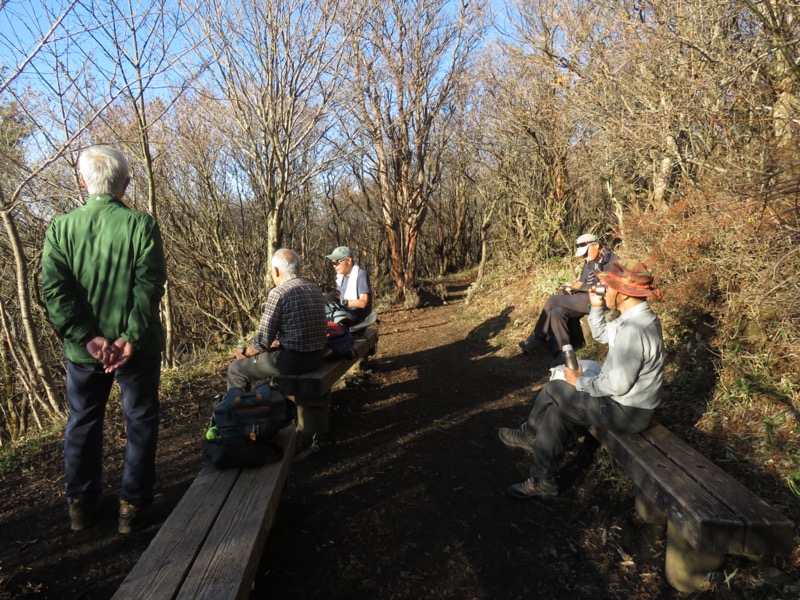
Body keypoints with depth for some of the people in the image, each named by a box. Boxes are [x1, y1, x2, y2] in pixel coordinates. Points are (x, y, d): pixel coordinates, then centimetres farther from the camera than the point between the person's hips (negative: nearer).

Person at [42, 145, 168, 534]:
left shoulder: (60, 228, -1)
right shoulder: (142, 225, -11)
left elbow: (54, 291, -9)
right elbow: (150, 286, -19)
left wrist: (87, 338, -11)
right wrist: (131, 337, -17)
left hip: (83, 348, 3)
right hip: (136, 347, -3)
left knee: (82, 422, 19)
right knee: (140, 421, 12)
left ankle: (81, 502, 32)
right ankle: (133, 504, 19)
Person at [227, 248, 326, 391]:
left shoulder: (278, 293, -14)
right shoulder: (315, 289, 7)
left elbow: (263, 340, -13)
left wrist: (245, 352, 6)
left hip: (292, 361, -8)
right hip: (316, 357, 8)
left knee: (236, 369, 12)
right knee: (271, 351, 35)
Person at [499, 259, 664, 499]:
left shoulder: (633, 330, -30)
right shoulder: (638, 316, 3)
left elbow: (618, 385, -29)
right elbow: (600, 335, 18)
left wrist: (581, 381, -14)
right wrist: (597, 306, 3)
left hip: (627, 411, -10)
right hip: (631, 400, 10)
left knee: (554, 390, -4)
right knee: (558, 410, 8)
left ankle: (529, 434, 20)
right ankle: (542, 482, 17)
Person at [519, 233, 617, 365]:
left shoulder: (612, 261, -6)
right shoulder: (589, 262, 18)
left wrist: (582, 287, -17)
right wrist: (573, 287, 0)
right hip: (586, 299, 8)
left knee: (554, 300, -17)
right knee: (557, 312, -19)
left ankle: (537, 339, -6)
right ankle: (561, 353, -16)